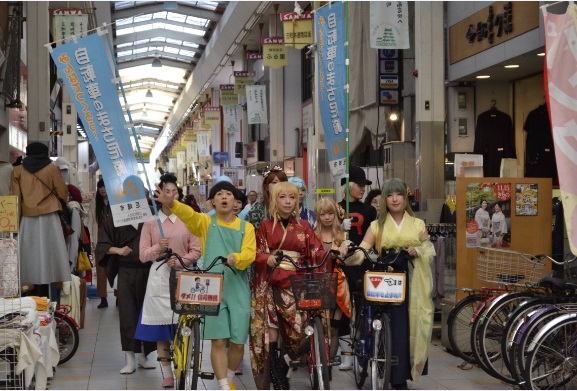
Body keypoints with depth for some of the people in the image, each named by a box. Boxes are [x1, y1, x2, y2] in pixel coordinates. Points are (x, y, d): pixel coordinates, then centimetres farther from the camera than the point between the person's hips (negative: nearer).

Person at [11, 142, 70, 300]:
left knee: (32, 258, 2)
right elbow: (63, 193, 4)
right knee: (49, 258, -2)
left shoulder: (18, 170, 8)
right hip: (48, 218, -2)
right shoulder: (52, 168, 3)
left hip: (27, 220, 2)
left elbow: (15, 199, 5)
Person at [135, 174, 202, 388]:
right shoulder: (150, 222, 6)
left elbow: (196, 251, 3)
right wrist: (158, 248, -14)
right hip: (159, 277, 1)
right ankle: (167, 373, 9)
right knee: (161, 327, 1)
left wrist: (181, 260, -13)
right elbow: (143, 255, 5)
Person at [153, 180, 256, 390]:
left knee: (238, 343, 4)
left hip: (238, 291, 1)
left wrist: (236, 258, -29)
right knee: (218, 341, -7)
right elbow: (189, 215, -15)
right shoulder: (205, 222, 6)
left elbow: (249, 253, -5)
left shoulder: (246, 227, 9)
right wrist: (171, 203, -37)